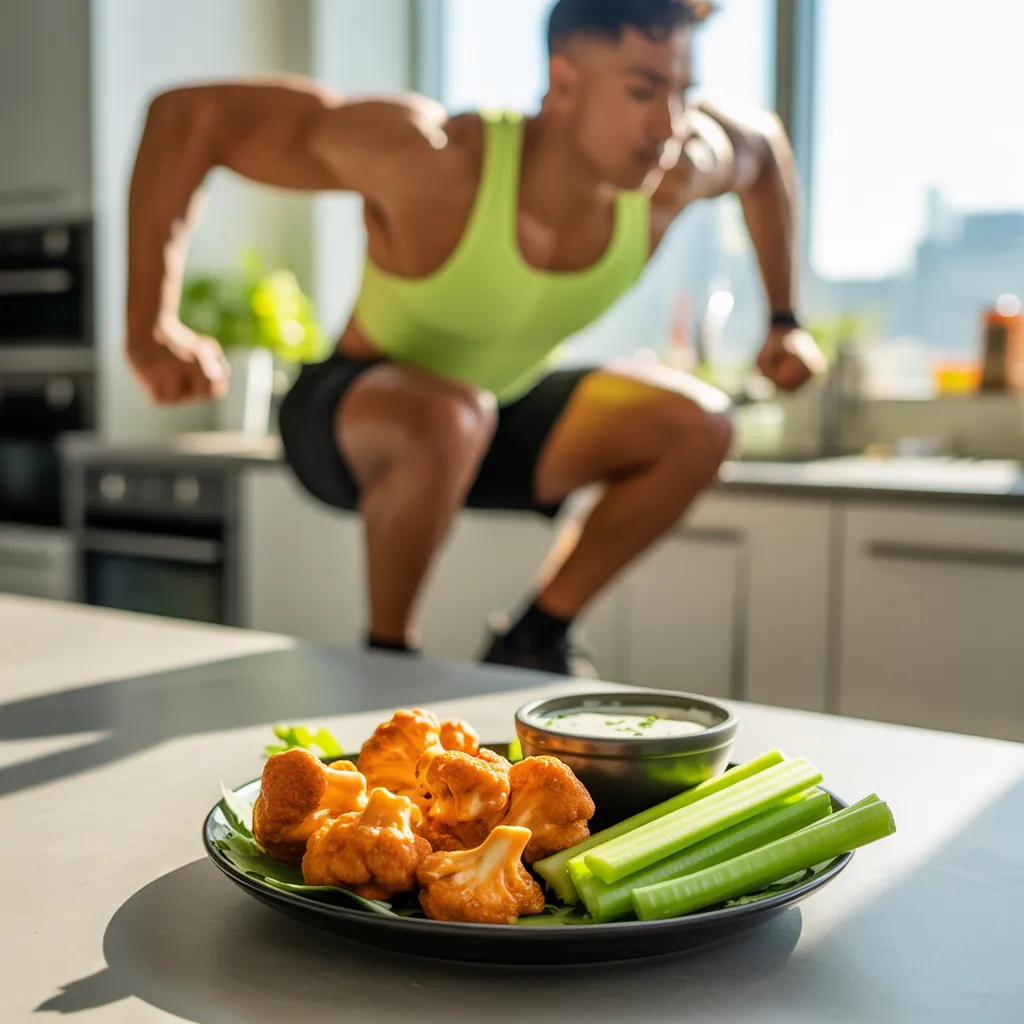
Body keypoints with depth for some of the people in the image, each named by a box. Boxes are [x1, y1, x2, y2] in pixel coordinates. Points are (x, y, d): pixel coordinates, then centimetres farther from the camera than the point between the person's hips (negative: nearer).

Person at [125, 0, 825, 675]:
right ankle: (386, 654, -12)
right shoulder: (432, 162, -34)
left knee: (700, 427, -10)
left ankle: (533, 640, 3)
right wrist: (150, 331, -32)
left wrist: (786, 320, 7)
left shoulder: (675, 171, -18)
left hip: (501, 408, 6)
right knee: (448, 416, -39)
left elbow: (763, 143, 7)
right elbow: (188, 115, -29)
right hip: (346, 415, -5)